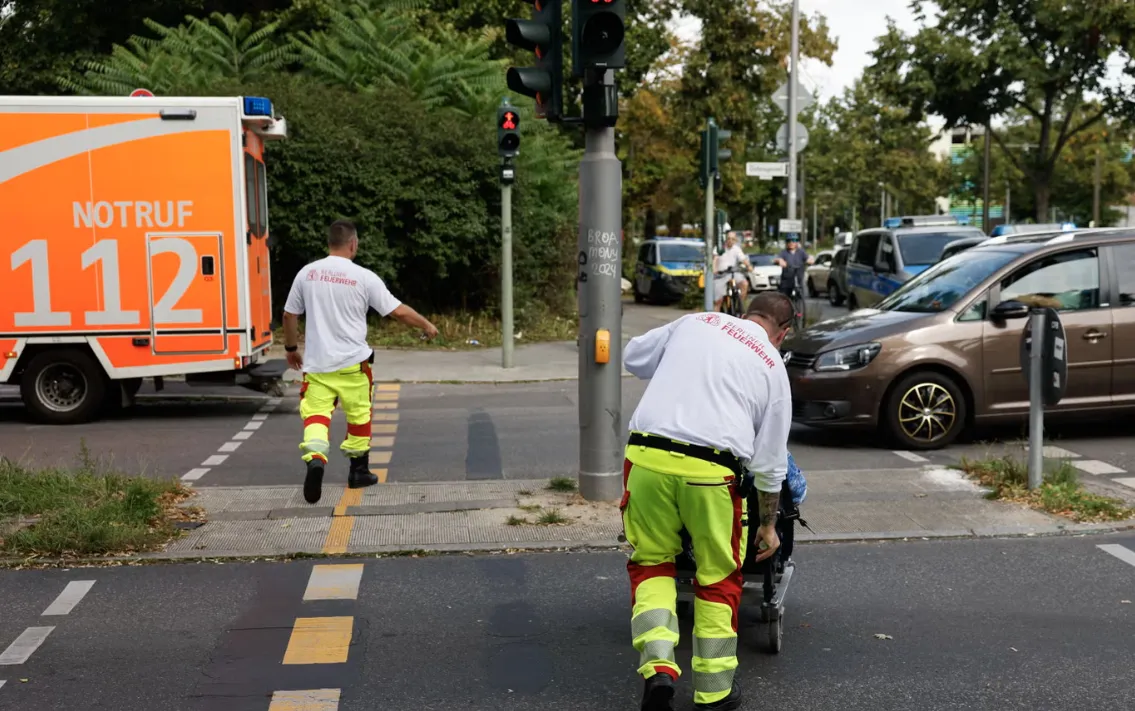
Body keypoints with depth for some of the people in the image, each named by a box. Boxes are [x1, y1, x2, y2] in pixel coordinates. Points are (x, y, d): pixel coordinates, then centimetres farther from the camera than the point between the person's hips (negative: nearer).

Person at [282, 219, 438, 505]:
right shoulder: (364, 277, -6)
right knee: (359, 415, 14)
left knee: (316, 414, -1)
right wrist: (426, 325, 14)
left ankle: (315, 457, -27)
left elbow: (289, 315, 11)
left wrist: (291, 348, 26)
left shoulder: (307, 273, 3)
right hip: (352, 363, -2)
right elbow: (399, 311, -3)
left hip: (316, 363, 2)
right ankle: (359, 470, 25)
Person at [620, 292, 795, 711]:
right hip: (710, 470, -1)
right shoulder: (773, 368, 13)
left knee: (651, 562, 19)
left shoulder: (694, 323, 16)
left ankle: (658, 665, 2)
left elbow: (634, 358, 26)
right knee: (718, 578, 16)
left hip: (647, 456, 1)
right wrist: (768, 523, 26)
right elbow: (769, 461, 14)